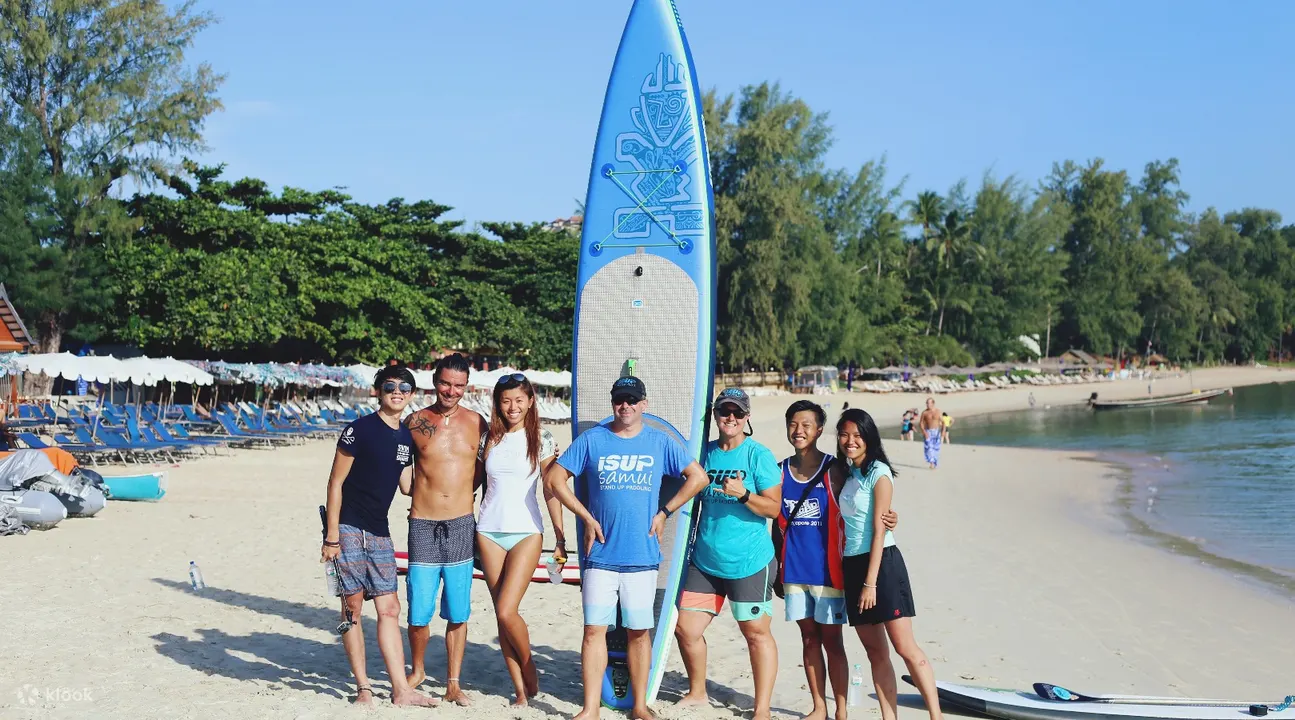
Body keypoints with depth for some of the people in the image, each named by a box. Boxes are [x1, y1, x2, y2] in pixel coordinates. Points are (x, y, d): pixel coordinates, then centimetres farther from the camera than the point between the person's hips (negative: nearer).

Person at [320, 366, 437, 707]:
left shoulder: (406, 436, 10)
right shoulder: (360, 429, -10)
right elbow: (336, 482, -10)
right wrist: (331, 537, -14)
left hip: (379, 532, 6)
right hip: (348, 528, -6)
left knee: (389, 609, 3)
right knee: (353, 606, 0)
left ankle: (401, 689, 4)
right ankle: (363, 687, 8)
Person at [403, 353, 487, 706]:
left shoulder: (476, 423, 4)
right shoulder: (415, 421, 0)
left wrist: (470, 488, 5)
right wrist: (420, 491, 1)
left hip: (461, 526, 1)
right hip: (423, 526, -1)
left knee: (458, 613, 5)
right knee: (419, 612, 0)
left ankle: (453, 683, 17)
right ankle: (417, 670, 25)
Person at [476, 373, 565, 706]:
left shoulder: (541, 439, -1)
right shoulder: (489, 438, 7)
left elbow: (552, 491, -1)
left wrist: (560, 538, -4)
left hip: (526, 532, -3)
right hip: (489, 532, 4)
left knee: (506, 610, -14)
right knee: (501, 614, 3)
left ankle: (529, 666, 13)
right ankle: (521, 690, 12)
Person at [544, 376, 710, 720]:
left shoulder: (660, 442, 5)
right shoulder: (592, 440, 3)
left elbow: (698, 477, 10)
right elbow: (554, 478, 5)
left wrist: (664, 512, 3)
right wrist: (586, 517, 0)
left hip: (642, 555, 0)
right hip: (601, 553, 0)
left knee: (639, 631, 6)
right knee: (594, 629, -3)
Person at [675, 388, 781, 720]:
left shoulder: (759, 456, -7)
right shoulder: (704, 452, 8)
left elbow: (774, 508, -11)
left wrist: (743, 494, -24)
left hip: (749, 562, -5)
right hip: (705, 561, 6)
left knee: (756, 632, 1)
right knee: (685, 629, 8)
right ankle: (697, 693, 29)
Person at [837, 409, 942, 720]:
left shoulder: (878, 473, -8)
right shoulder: (847, 473, 13)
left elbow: (879, 530, -13)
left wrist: (871, 582, -17)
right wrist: (858, 579, 7)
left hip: (882, 562, -7)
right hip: (852, 565, 7)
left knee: (905, 647, -9)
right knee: (875, 652, 7)